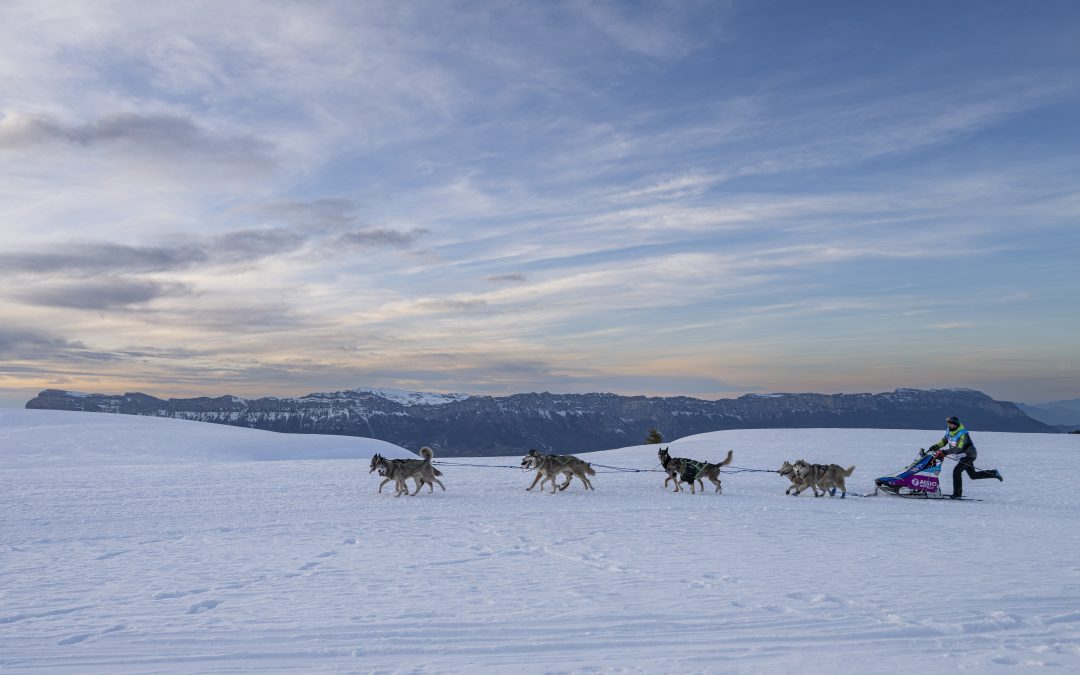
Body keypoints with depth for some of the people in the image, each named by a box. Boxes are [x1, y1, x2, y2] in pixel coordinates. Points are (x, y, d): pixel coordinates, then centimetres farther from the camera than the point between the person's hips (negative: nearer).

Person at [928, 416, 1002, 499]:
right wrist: (935, 447, -11)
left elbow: (958, 448, -38)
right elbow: (943, 442, 7)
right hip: (962, 456, 9)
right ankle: (994, 473, 36)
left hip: (969, 455, -9)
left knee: (956, 471, -21)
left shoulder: (962, 434, -28)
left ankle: (957, 493, -13)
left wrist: (945, 452, -47)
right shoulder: (949, 431, -4)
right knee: (973, 475, 18)